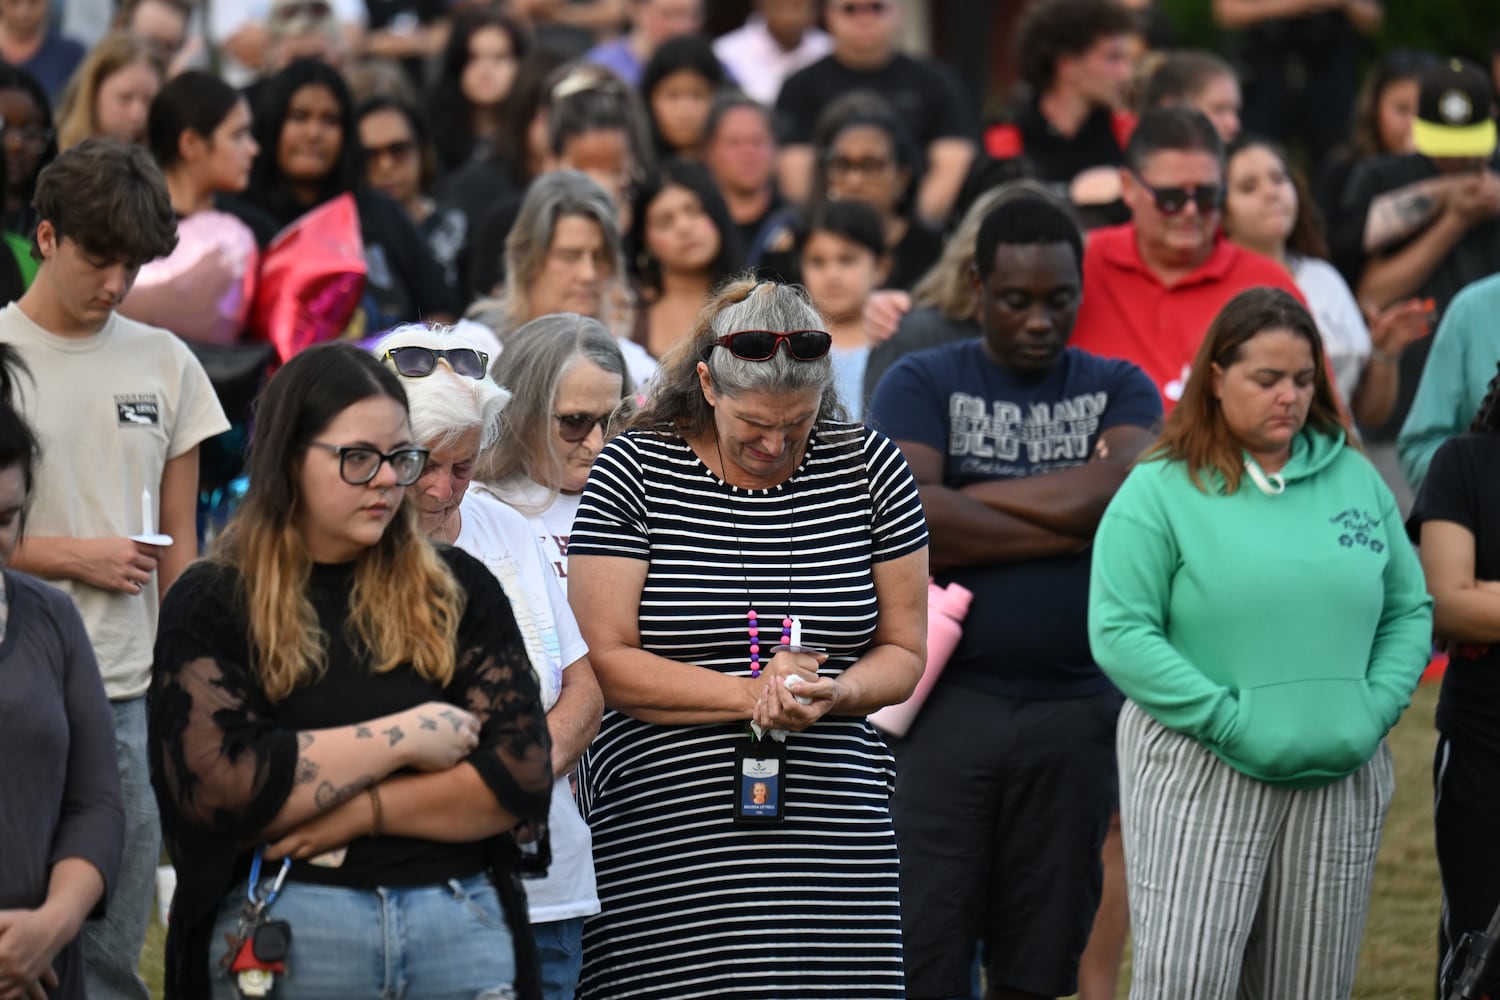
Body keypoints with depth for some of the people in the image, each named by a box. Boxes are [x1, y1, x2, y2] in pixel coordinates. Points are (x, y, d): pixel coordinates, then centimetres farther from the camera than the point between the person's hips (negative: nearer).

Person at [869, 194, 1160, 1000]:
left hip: (1076, 711, 2)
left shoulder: (1119, 390, 11)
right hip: (949, 700, -2)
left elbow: (1121, 493, -10)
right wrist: (1072, 528, -9)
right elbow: (905, 522, -13)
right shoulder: (921, 385, 4)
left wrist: (971, 496, -8)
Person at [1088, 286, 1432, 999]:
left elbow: (1410, 611, 15)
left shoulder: (1356, 479, 12)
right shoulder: (1158, 491, -2)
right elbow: (1120, 634, -9)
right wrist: (1234, 723, -15)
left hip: (1341, 780, 4)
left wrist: (1375, 710, -2)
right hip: (1200, 774, -4)